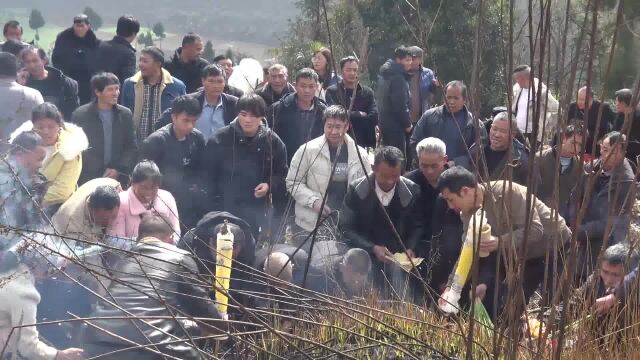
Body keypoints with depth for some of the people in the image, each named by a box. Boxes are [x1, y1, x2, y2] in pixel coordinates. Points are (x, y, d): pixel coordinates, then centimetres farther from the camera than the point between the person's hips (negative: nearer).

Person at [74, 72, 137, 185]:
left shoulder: (125, 114, 6)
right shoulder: (80, 115, -3)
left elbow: (132, 148, 9)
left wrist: (118, 170, -5)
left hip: (118, 180, 2)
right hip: (88, 181, -2)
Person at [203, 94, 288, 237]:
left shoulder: (272, 141, 1)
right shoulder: (220, 139, -3)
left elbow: (282, 174, 11)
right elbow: (208, 174, 1)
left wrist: (270, 185, -10)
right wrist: (213, 207, -3)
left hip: (258, 211, 1)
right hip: (224, 208, -1)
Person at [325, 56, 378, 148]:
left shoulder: (367, 92, 8)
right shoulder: (332, 91, 1)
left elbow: (374, 117, -4)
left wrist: (351, 117, -7)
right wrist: (359, 115, -5)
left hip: (363, 144, 2)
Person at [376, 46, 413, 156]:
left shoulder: (384, 74, 13)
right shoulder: (397, 77, -18)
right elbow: (400, 104, -21)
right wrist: (407, 123, -9)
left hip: (384, 122, 10)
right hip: (395, 124, -10)